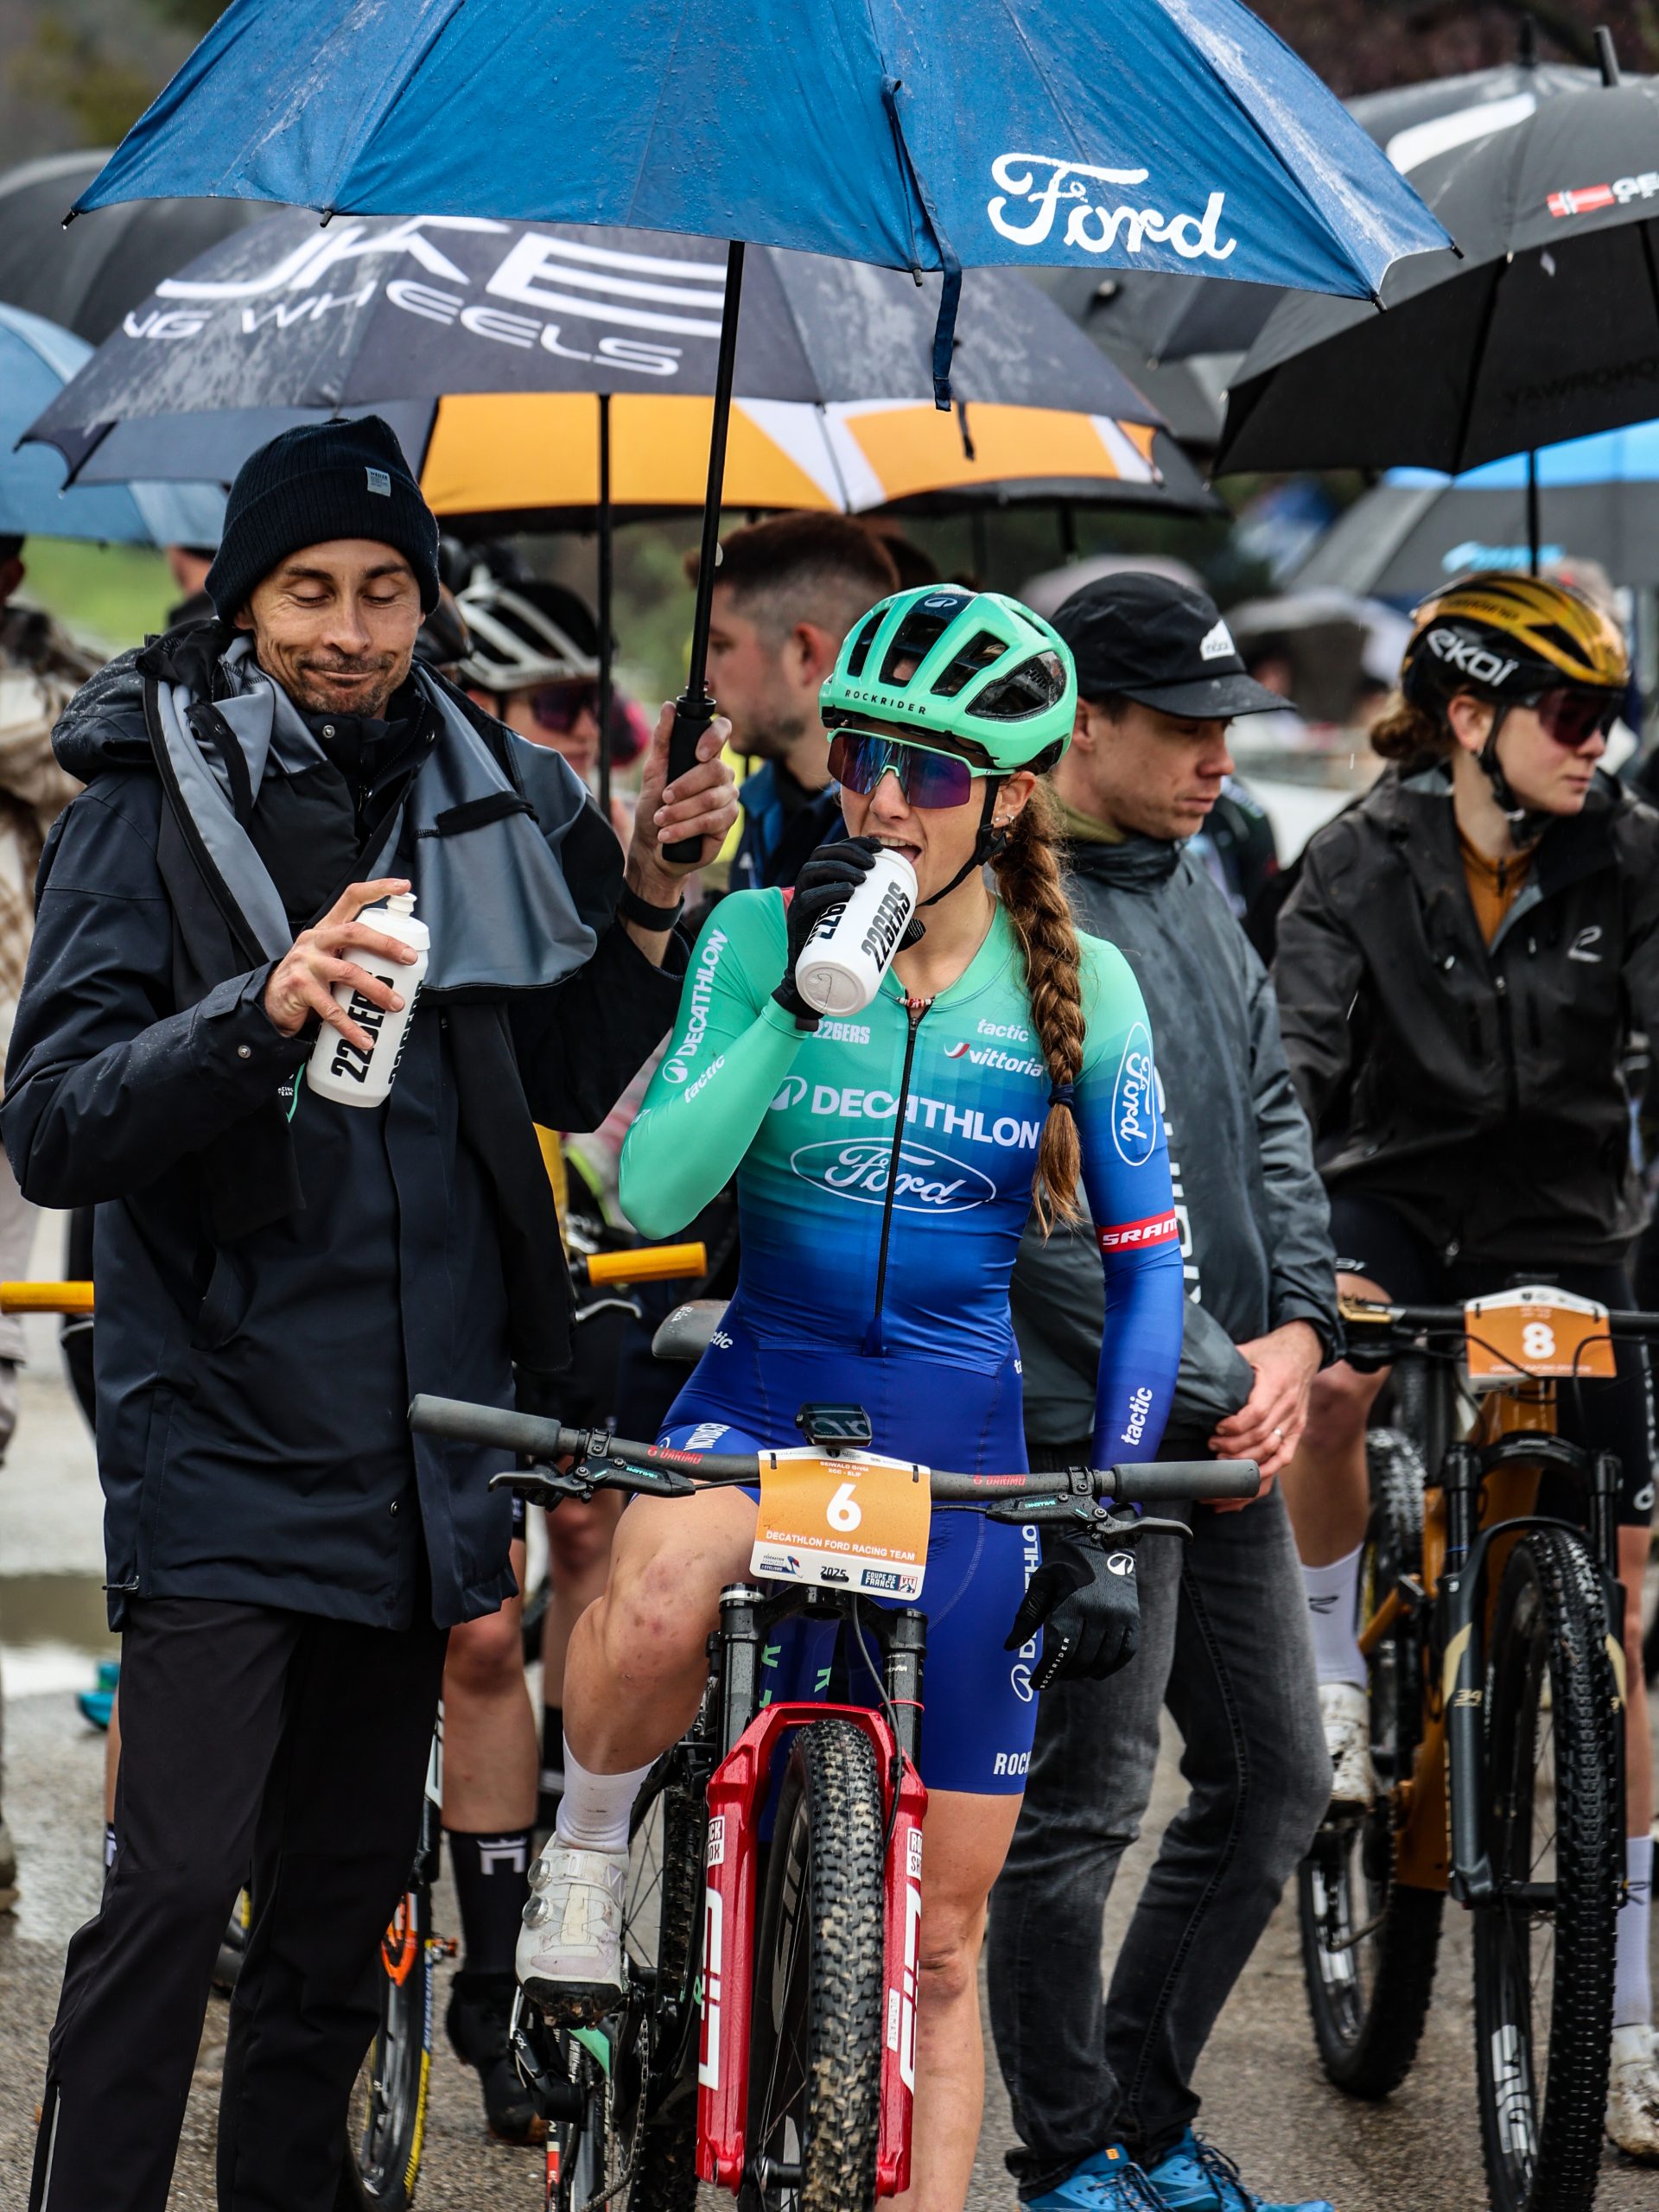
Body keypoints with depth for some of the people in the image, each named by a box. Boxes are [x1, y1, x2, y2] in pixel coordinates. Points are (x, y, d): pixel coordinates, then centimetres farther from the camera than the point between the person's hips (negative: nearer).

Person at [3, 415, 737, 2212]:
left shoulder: (491, 803, 8)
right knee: (177, 1882, -14)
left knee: (346, 1897, 12)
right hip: (225, 1435, -5)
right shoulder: (151, 808, -6)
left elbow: (572, 1082, 16)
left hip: (414, 1434, 5)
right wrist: (265, 1011, -31)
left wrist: (647, 904, -1)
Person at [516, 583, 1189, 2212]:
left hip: (960, 1424, 1)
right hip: (766, 1382, -1)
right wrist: (800, 1001, -23)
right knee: (658, 1600, -37)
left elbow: (1146, 1268, 3)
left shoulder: (1078, 987, -3)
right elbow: (648, 1191, -15)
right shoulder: (755, 934, -4)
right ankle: (585, 1850, -8)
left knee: (938, 1937, 3)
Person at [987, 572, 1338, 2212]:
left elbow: (1270, 1118, 17)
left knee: (1275, 1780, 13)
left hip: (1227, 1417, 9)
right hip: (1084, 1431, -9)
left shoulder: (1192, 887, 13)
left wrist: (1294, 1327, 2)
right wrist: (1211, 1381, -15)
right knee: (1082, 1804, -4)